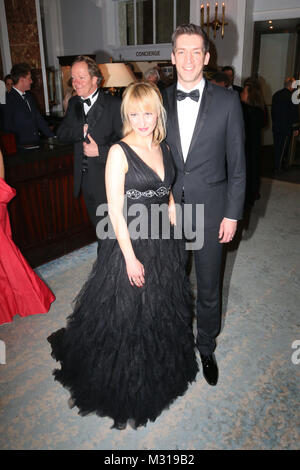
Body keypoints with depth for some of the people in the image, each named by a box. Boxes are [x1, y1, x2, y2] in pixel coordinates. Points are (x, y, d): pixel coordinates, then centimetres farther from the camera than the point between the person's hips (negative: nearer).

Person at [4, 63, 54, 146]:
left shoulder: (28, 95, 16)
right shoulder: (8, 99, -10)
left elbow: (39, 119, 18)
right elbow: (7, 127, -12)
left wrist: (53, 137, 11)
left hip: (36, 143, 7)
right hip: (21, 147, -7)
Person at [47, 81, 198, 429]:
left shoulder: (163, 149, 5)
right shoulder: (119, 152, -15)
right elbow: (115, 211, -17)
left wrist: (174, 234, 8)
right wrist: (130, 257, -17)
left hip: (164, 242, 7)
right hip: (131, 243, -6)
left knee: (164, 311, 22)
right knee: (128, 316, 10)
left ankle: (162, 371, 50)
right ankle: (125, 388, 36)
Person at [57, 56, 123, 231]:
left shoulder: (114, 104, -10)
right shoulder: (74, 103, 10)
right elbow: (61, 134, 4)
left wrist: (100, 151, -19)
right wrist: (82, 131, -14)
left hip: (107, 179, -6)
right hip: (85, 179, 6)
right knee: (98, 225, 18)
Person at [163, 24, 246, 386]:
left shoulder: (227, 102, -4)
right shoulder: (160, 101, 2)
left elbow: (237, 164, -3)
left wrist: (232, 214, -6)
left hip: (209, 210, -2)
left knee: (208, 287, 12)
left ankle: (206, 347, 37)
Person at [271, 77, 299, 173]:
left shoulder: (276, 94, 4)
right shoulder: (292, 96, -16)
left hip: (276, 126, 6)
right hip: (287, 127, -6)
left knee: (277, 147, 15)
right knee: (283, 148, 4)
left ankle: (276, 165, 24)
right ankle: (278, 168, 8)